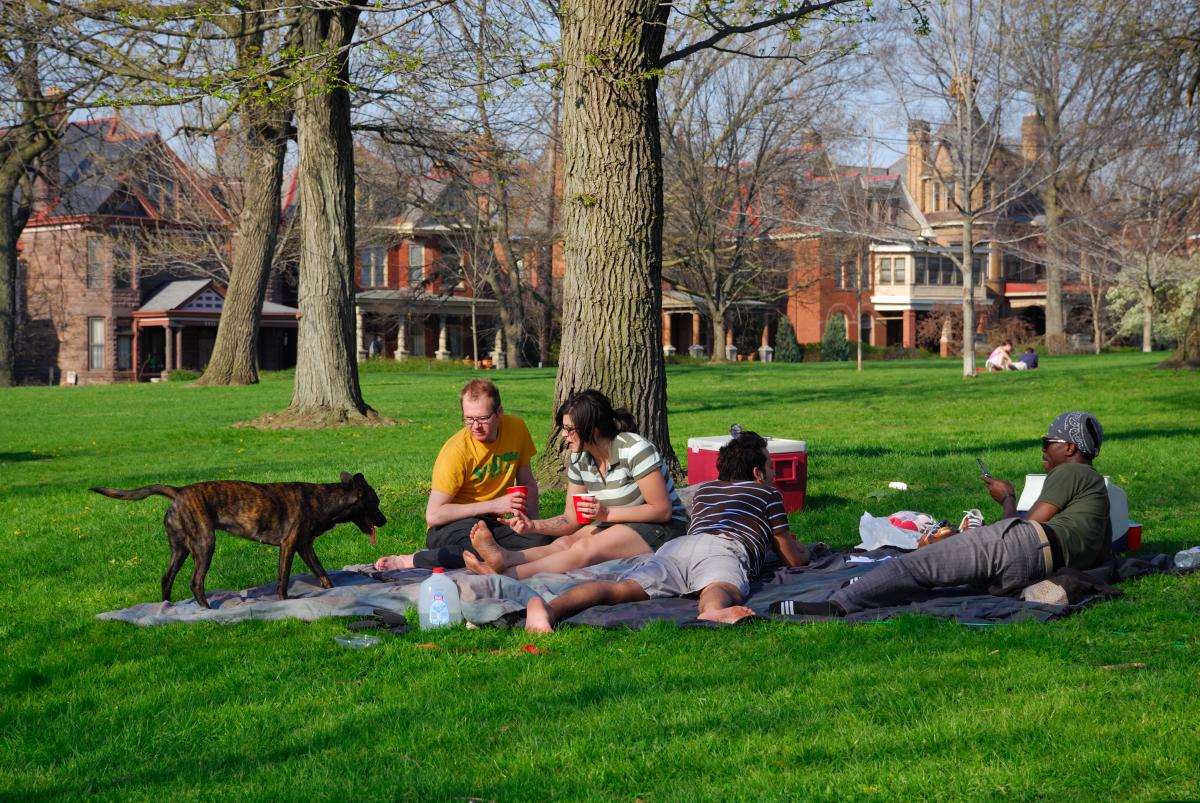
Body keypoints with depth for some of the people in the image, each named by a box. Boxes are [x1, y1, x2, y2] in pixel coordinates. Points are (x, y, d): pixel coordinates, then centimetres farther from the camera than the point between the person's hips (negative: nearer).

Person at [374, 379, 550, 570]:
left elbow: (528, 483, 13)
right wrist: (493, 505, -19)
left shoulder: (516, 428, -2)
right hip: (450, 525, -6)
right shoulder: (457, 450, -18)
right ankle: (410, 561, -19)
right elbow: (433, 515, -21)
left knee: (539, 542, -27)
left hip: (493, 525, 6)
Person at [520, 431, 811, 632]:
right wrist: (804, 550, 60)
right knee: (720, 592, -38)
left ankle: (550, 607, -50)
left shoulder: (705, 490, 44)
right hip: (724, 548, -4)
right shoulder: (768, 492, 31)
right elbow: (794, 558, 33)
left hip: (678, 544, 4)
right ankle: (712, 615, -77)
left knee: (621, 587, -22)